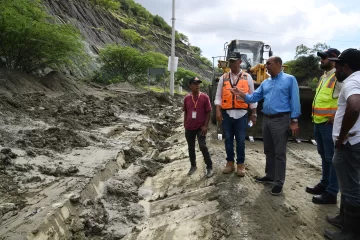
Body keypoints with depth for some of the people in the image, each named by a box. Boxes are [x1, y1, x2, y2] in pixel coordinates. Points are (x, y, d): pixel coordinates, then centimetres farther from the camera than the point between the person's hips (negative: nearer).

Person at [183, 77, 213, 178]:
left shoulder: (204, 97, -8)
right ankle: (193, 166, 29)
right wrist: (185, 125, 9)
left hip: (200, 127, -4)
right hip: (189, 128, 4)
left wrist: (205, 126, -10)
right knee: (191, 148, 13)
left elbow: (209, 112, -5)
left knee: (203, 147, -10)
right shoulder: (187, 98, 1)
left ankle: (209, 167, 3)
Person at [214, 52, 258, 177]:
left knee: (240, 141, 4)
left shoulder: (247, 77, 5)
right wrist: (218, 111, -6)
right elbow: (218, 96, 5)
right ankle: (230, 163, 21)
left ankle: (240, 165, 15)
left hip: (241, 114, -1)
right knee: (228, 140, 9)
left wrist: (254, 114, 5)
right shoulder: (223, 78, 7)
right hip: (227, 113, 2)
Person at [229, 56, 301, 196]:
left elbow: (294, 100, -8)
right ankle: (270, 176, 31)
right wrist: (240, 93, -7)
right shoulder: (265, 83, 14)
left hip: (281, 120, -7)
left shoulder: (289, 79, -4)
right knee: (268, 151, 16)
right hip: (266, 119, 7)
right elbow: (253, 98, 10)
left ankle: (279, 183, 8)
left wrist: (294, 121, -13)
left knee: (279, 153, -1)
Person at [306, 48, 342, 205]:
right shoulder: (324, 76, 16)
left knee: (332, 158, -1)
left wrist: (337, 115, -19)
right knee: (324, 156, 19)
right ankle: (324, 184, 32)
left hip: (330, 124, -9)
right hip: (318, 123, 9)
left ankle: (331, 193, 7)